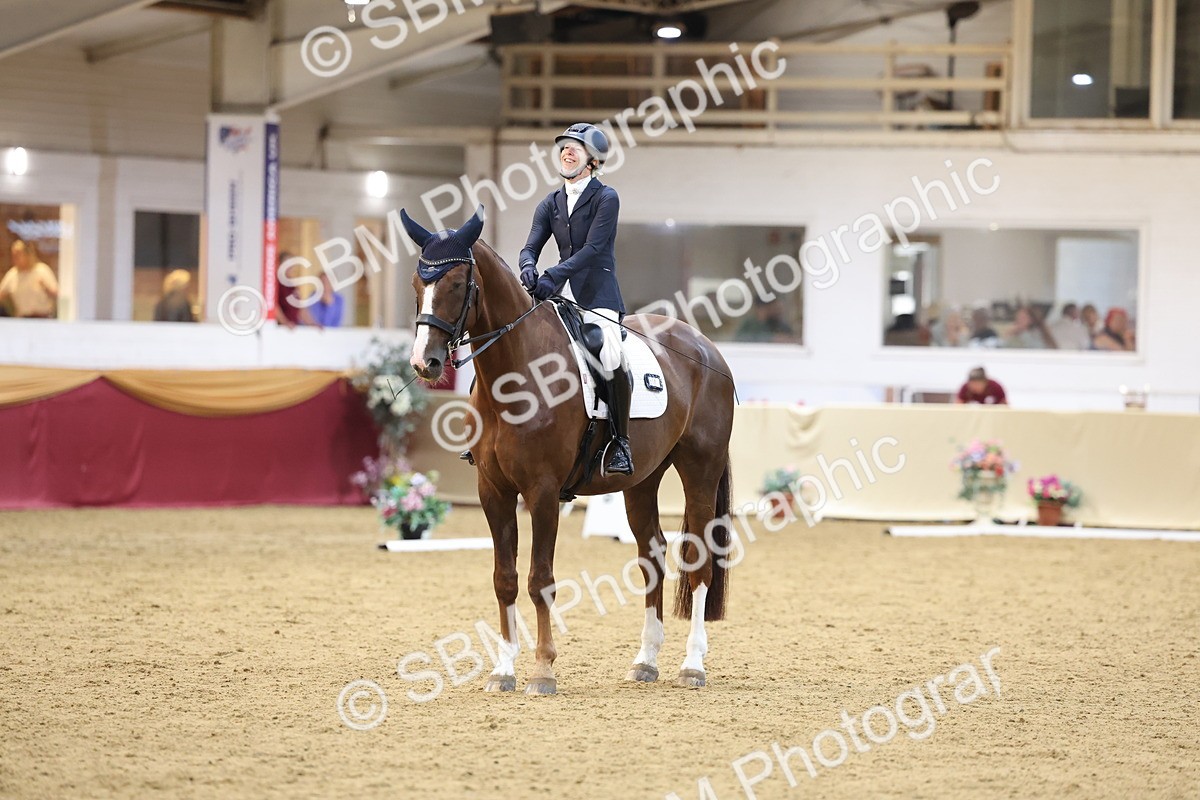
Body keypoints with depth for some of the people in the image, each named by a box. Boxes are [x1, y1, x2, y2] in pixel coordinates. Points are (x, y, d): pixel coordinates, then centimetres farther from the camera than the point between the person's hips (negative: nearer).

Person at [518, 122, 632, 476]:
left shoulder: (605, 198, -3)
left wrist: (555, 275, -26)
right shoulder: (550, 204, 14)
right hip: (561, 296, 6)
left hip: (598, 295, -6)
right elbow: (531, 245, 5)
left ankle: (620, 441, -13)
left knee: (612, 360, -27)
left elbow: (592, 248, -14)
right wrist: (528, 266, -20)